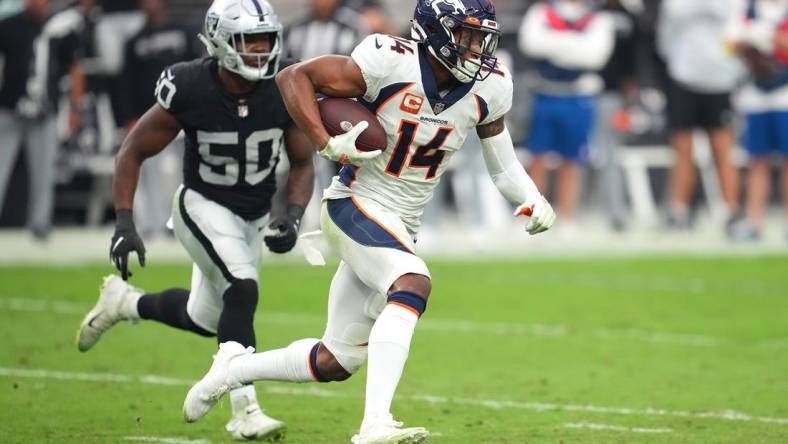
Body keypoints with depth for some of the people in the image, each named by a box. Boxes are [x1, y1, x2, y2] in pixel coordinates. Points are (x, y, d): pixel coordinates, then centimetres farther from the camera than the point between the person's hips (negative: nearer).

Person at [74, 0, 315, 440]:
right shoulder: (190, 89, -23)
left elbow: (303, 163, -2)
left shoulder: (285, 91, -16)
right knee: (242, 291, -27)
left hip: (254, 218, 5)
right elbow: (133, 152, -11)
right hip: (204, 207, -5)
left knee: (206, 320, 16)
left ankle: (124, 301, 43)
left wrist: (294, 217, -19)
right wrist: (124, 223, -18)